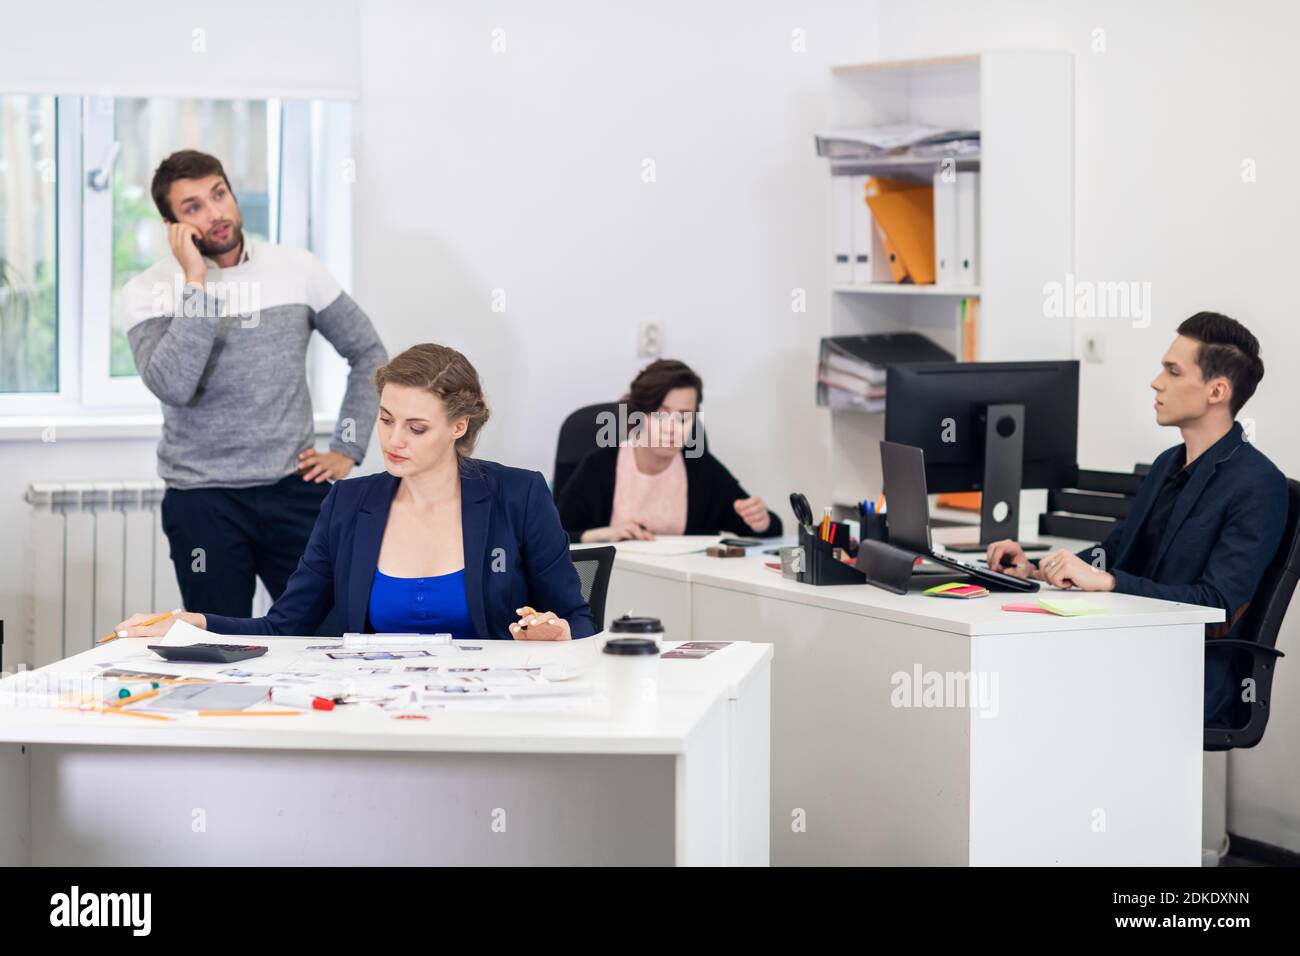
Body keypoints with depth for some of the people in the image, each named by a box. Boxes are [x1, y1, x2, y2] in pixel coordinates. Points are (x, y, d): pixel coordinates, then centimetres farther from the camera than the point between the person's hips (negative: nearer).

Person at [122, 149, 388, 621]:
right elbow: (174, 387, -22)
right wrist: (194, 282, -21)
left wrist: (347, 451, 4)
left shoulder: (297, 269, 2)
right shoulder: (148, 293, -5)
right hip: (203, 500, -2)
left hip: (295, 489, 2)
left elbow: (368, 355, 12)